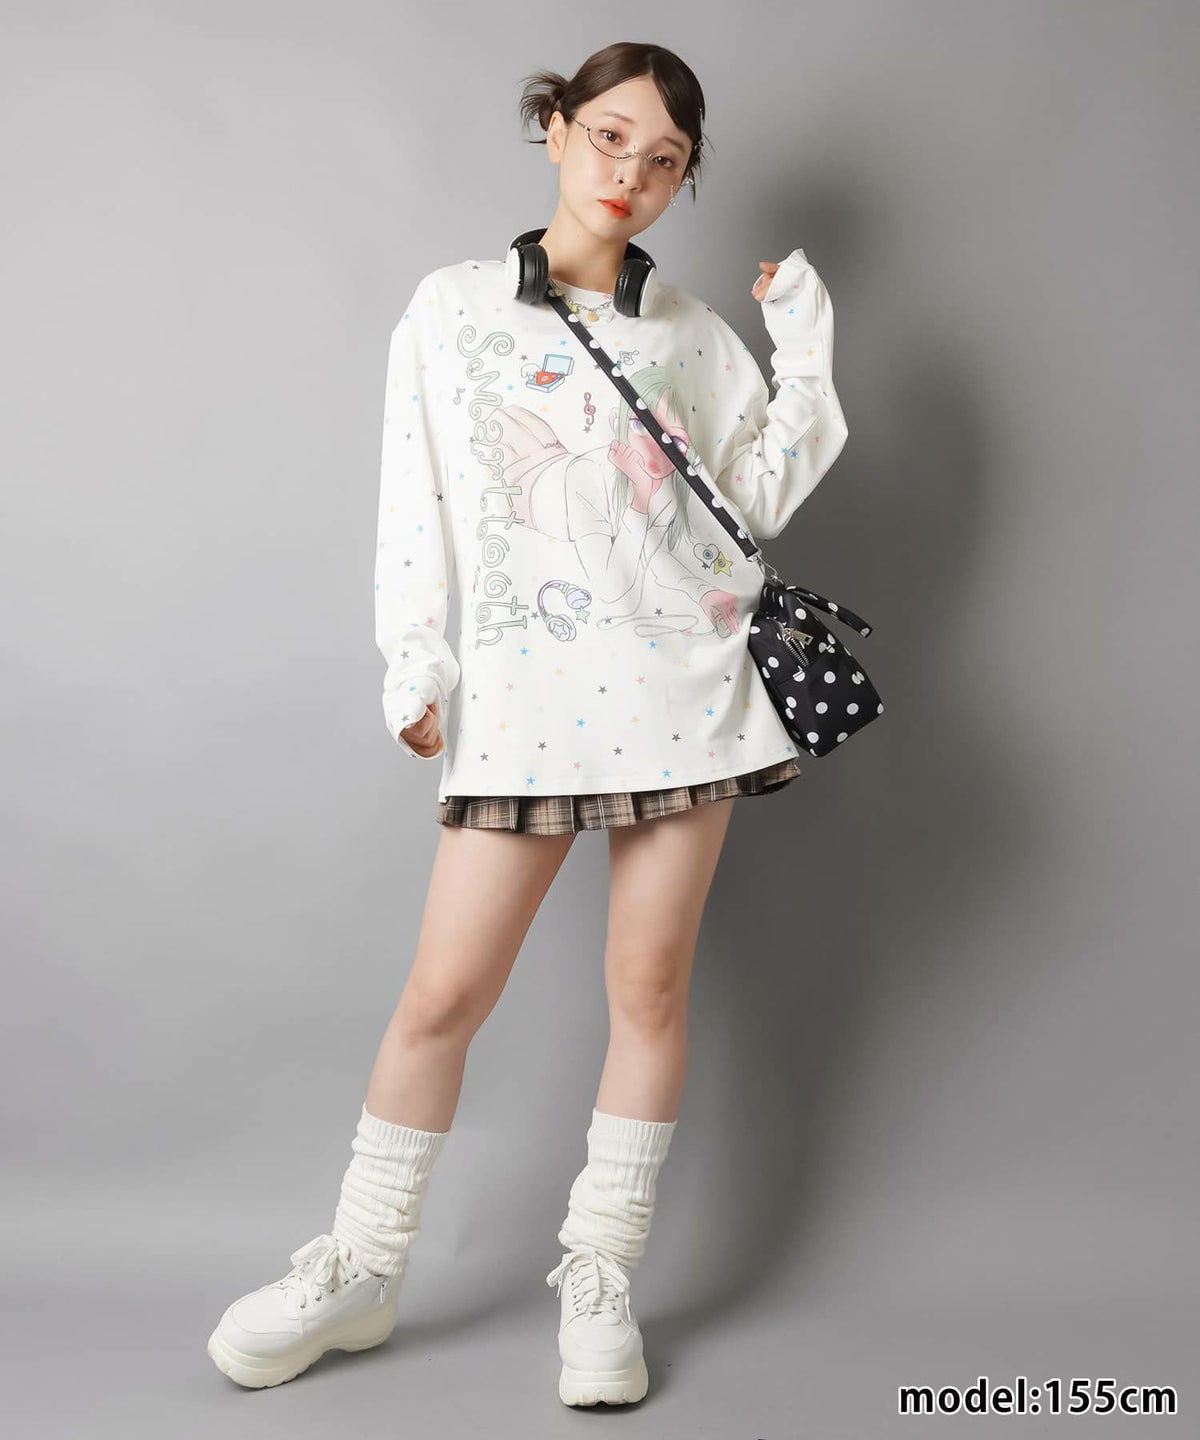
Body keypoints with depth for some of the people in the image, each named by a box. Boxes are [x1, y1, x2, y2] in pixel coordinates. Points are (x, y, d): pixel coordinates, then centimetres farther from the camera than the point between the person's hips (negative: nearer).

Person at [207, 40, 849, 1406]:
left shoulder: (689, 329, 13)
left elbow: (755, 496, 9)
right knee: (444, 992, -1)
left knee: (649, 986, 5)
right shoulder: (453, 306, 9)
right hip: (526, 688, -1)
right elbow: (416, 496, 7)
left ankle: (599, 1280, 20)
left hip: (683, 677, 2)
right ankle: (357, 1270, 18)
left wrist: (805, 355, 3)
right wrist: (415, 658, 1)